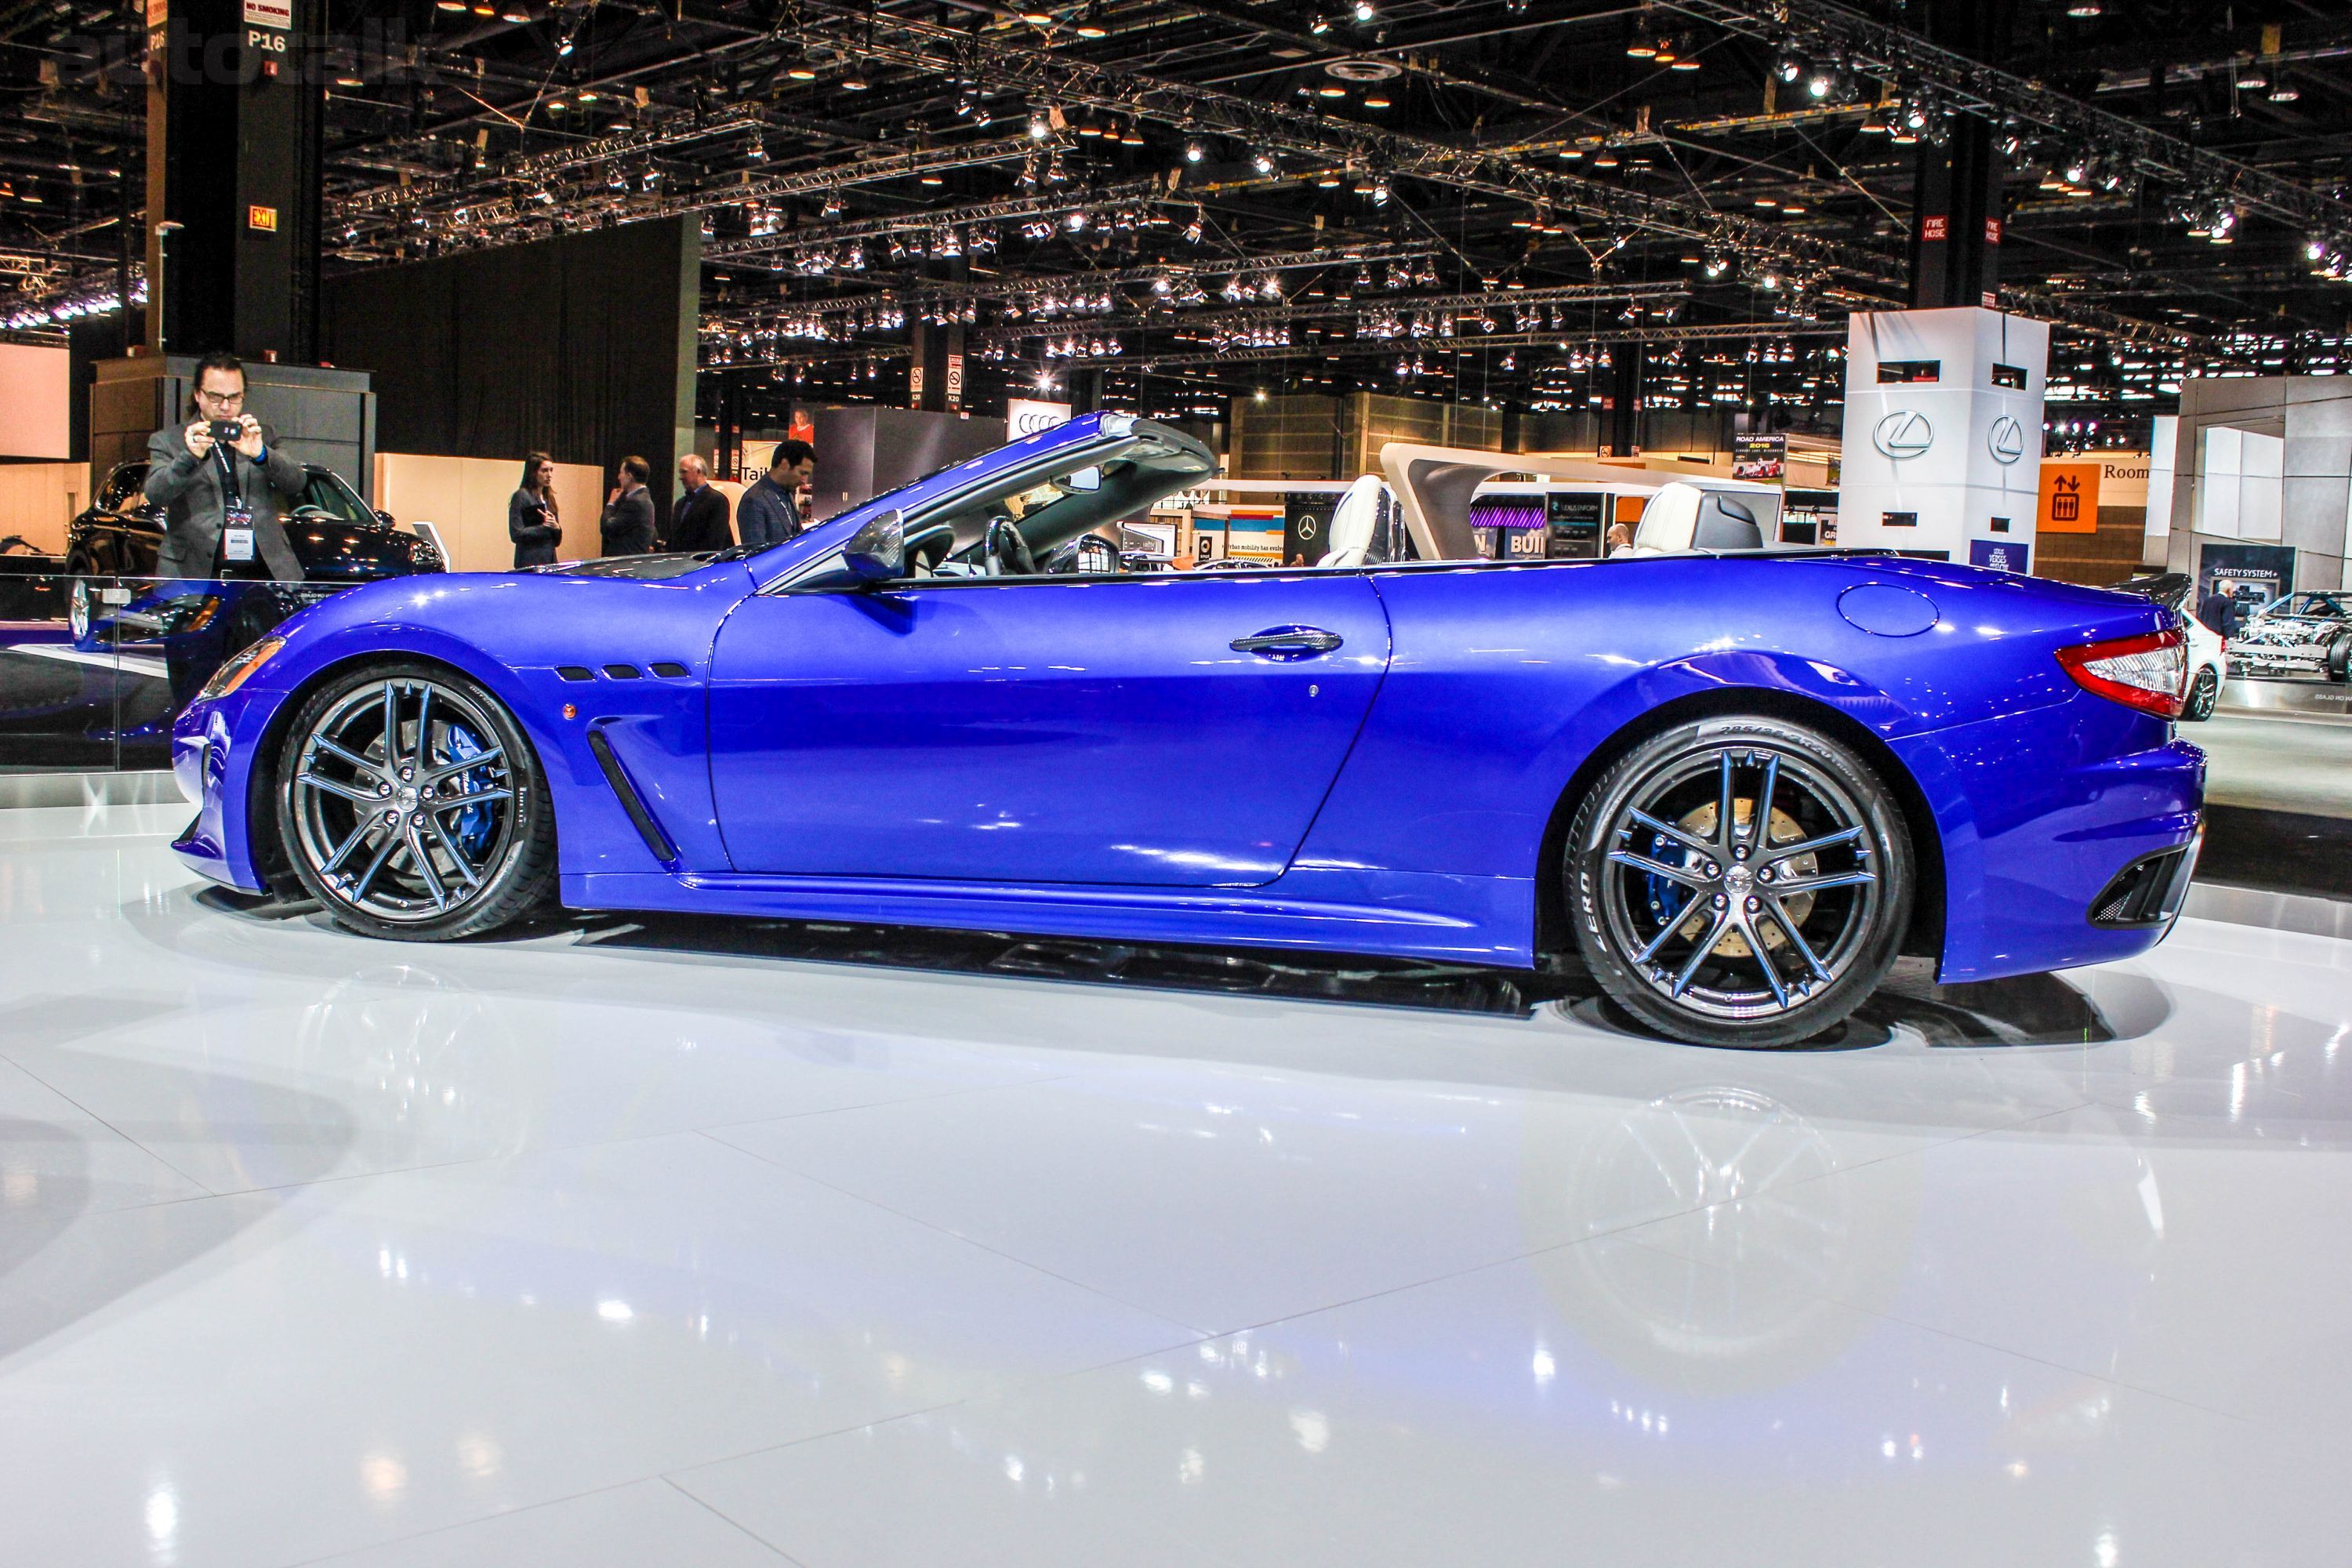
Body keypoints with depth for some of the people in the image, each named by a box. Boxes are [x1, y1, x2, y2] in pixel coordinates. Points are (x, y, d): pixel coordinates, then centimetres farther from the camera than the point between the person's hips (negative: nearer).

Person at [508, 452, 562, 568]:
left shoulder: (549, 499, 16)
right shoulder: (521, 497, -5)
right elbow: (516, 534, -12)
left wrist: (556, 528, -4)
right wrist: (544, 527, -15)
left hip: (550, 562, 6)